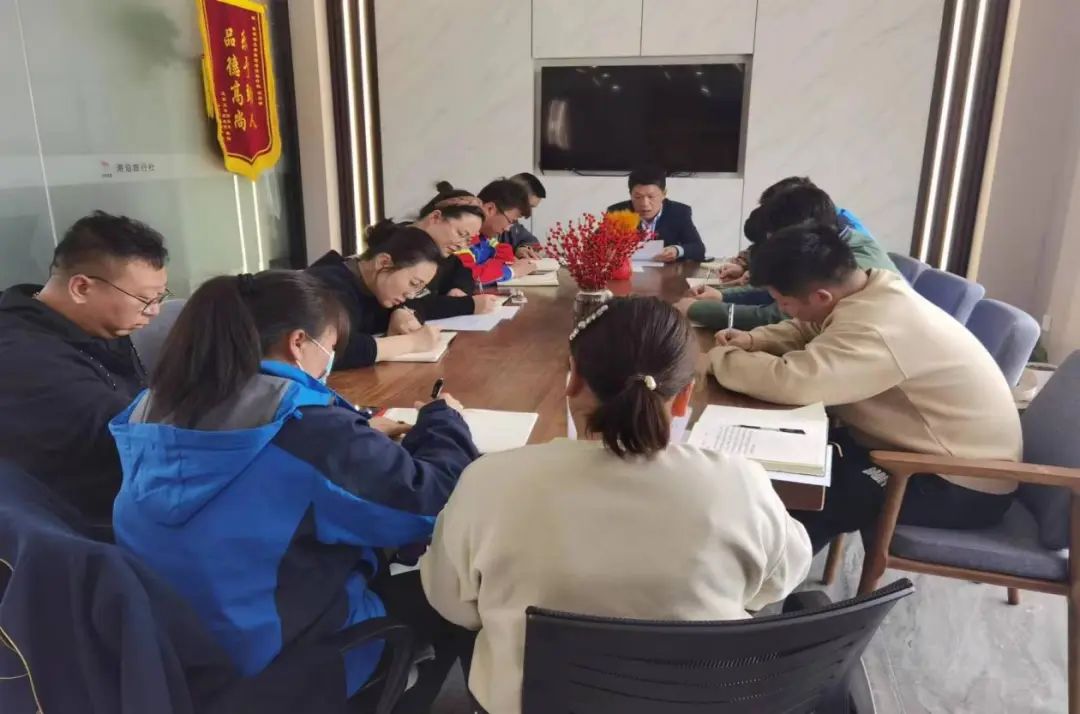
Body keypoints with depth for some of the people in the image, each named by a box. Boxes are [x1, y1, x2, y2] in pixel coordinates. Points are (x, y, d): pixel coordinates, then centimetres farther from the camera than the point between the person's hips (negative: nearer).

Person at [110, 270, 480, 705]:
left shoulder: (155, 409, -3)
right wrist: (443, 420, -2)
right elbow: (429, 501, -19)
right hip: (285, 663, -7)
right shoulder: (305, 424, -27)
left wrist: (362, 440, 9)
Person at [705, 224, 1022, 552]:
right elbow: (808, 332, 14)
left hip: (967, 483, -9)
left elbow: (791, 380, -44)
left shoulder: (876, 328, -33)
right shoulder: (871, 288, -3)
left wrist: (717, 358, -26)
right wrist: (752, 340, -5)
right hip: (943, 450, 9)